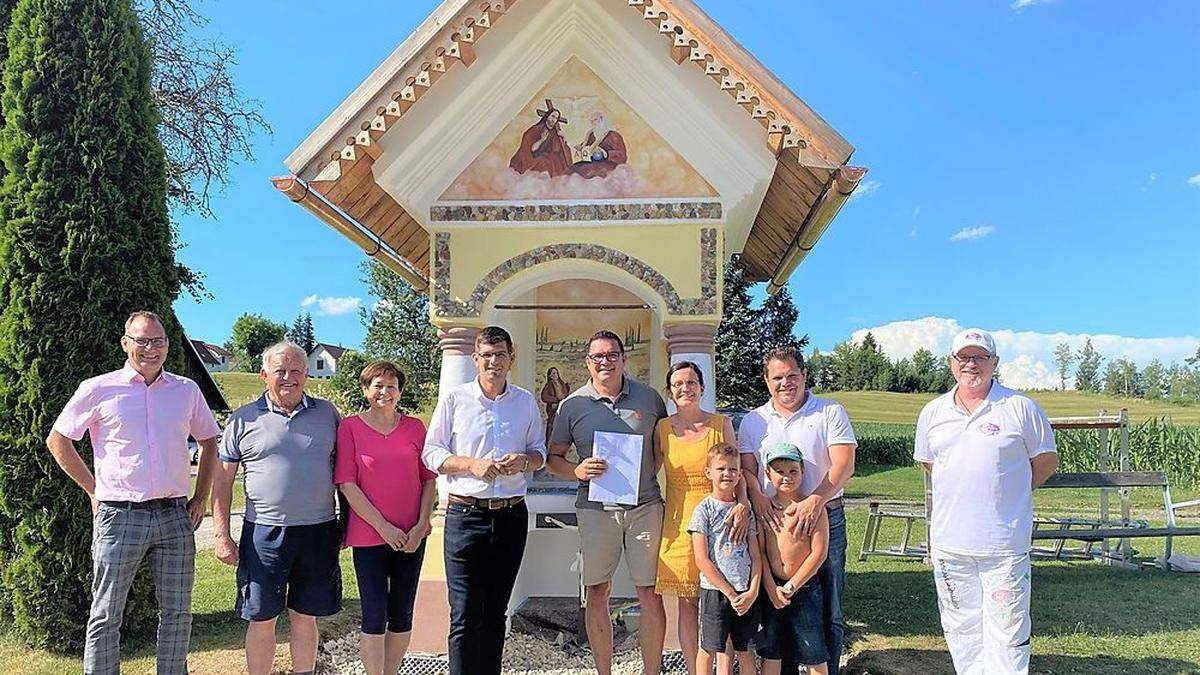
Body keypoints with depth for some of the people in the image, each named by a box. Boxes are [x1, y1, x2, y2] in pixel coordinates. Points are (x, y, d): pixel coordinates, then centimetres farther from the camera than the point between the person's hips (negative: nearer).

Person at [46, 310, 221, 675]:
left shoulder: (187, 390, 7)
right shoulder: (98, 389, -1)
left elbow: (209, 442, 18)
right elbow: (57, 441, 7)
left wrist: (201, 497, 11)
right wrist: (94, 490, 3)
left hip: (175, 516, 3)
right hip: (119, 516, -3)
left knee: (177, 611, 9)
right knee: (106, 615, 5)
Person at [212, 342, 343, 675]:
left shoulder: (327, 413, 8)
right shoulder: (244, 419, 3)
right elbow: (222, 480, 4)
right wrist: (221, 535, -2)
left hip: (318, 531, 1)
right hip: (264, 532, -1)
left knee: (305, 617, 12)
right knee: (261, 620, 6)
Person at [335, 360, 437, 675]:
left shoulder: (414, 427, 5)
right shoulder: (350, 427, -3)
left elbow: (429, 479, 7)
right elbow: (347, 484, -7)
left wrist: (421, 525, -5)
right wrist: (383, 526, -12)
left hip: (411, 536, 3)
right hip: (368, 535, -3)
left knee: (402, 614, 11)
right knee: (375, 616, -1)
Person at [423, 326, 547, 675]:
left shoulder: (526, 401, 9)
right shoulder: (454, 399, 1)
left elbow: (540, 450, 15)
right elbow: (432, 454, 0)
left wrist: (525, 461, -8)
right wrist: (472, 464, -15)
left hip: (512, 515, 3)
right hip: (466, 515, -3)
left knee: (495, 612, 13)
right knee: (465, 616, -6)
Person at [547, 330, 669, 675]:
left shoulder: (649, 398, 5)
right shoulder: (572, 405, 3)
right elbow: (554, 458, 8)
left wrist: (648, 474, 3)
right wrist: (579, 471, -12)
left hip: (645, 507, 0)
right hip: (596, 509, 0)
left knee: (651, 594, 3)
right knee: (597, 594, 6)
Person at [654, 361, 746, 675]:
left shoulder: (721, 423, 2)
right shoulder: (662, 428, 5)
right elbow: (648, 472, 14)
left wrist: (742, 505, -12)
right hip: (679, 522, 1)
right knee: (687, 604, 7)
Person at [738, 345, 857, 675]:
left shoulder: (830, 413, 1)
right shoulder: (753, 422, 11)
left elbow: (843, 465, -8)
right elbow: (747, 468, 6)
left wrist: (815, 501, -22)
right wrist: (756, 497, -15)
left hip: (825, 518, -2)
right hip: (771, 522, 2)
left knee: (829, 612, 4)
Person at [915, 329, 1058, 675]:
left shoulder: (1021, 408, -3)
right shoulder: (933, 412, 8)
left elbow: (1047, 460, 5)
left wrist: (1008, 493, 5)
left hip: (1004, 544, -4)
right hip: (948, 541, 4)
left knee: (1007, 632, 1)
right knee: (960, 628, 14)